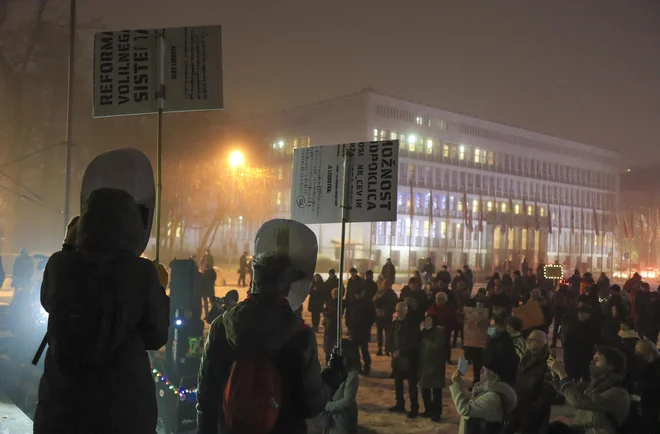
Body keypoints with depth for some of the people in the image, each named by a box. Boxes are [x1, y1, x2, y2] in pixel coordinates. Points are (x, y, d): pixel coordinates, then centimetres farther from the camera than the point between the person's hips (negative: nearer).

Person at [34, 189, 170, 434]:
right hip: (125, 404, -2)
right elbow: (156, 338, -4)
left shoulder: (59, 264, -6)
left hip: (60, 401, 2)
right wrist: (159, 289, 9)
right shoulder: (141, 272, -14)